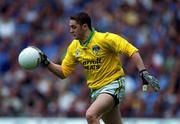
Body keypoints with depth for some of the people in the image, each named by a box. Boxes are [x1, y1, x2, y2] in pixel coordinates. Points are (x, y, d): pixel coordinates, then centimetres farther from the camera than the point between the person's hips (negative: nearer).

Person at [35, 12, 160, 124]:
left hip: (113, 85, -7)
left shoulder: (104, 39, -16)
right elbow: (63, 72, 11)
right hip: (96, 90, 7)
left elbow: (131, 51, -17)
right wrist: (46, 62, -4)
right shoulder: (74, 47, 4)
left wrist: (143, 72, -26)